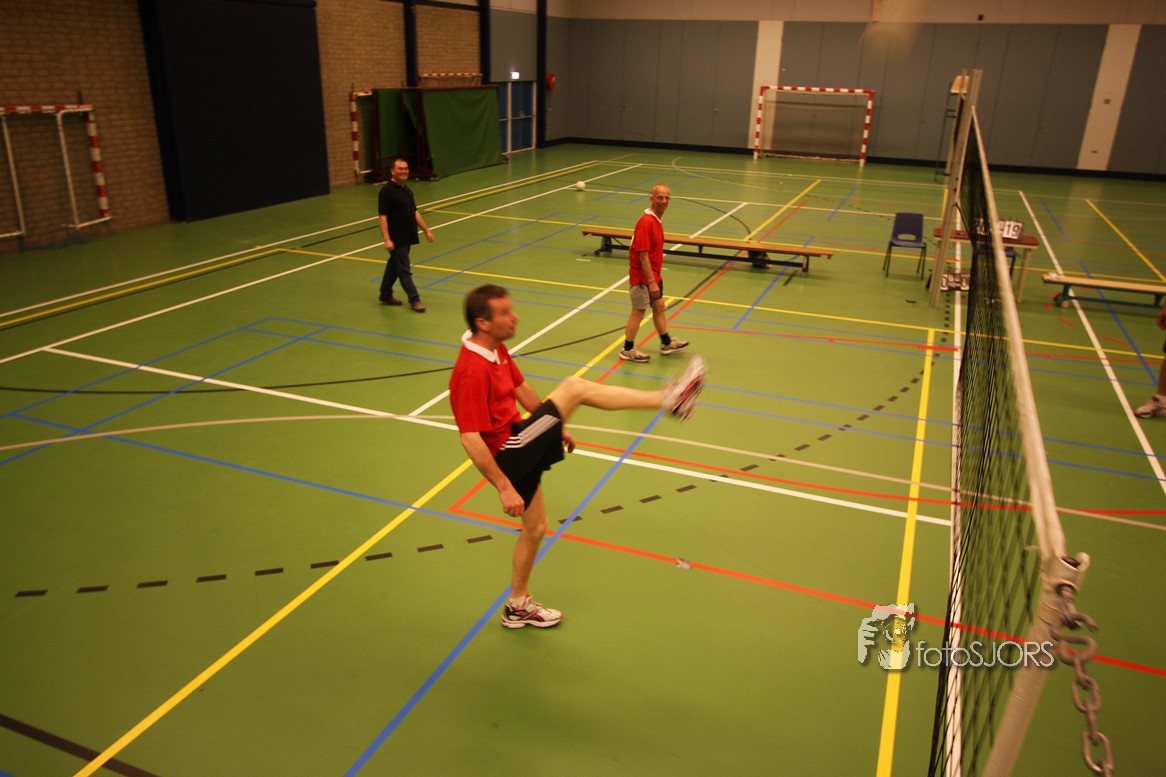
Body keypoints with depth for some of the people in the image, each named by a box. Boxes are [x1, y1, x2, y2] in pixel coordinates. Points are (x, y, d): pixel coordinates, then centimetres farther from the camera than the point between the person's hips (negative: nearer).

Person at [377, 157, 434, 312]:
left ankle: (386, 295, 30)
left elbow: (415, 213, 18)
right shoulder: (387, 191, -14)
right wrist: (386, 239, -25)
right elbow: (383, 217, -18)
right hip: (396, 239, -8)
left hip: (407, 237, 8)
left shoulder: (407, 190, 12)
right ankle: (414, 300, 3)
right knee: (404, 270, -3)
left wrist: (426, 230, 15)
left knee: (394, 265, 18)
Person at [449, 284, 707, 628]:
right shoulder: (472, 371, -25)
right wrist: (504, 488, -26)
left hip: (518, 444, 10)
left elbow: (522, 390, 20)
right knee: (574, 387, -17)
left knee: (535, 526, 20)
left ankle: (518, 607, 37)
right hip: (505, 456, -10)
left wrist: (555, 427, 26)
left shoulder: (497, 349, 5)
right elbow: (471, 439, -27)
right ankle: (669, 399, -13)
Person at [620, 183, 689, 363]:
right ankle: (628, 350, 15)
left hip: (654, 275, 9)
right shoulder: (646, 222, -23)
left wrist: (656, 278, 16)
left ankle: (667, 343, 35)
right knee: (639, 312, 2)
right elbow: (643, 255, -24)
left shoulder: (658, 220, 7)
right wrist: (652, 282, -24)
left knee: (659, 308, 19)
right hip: (643, 277, -9)